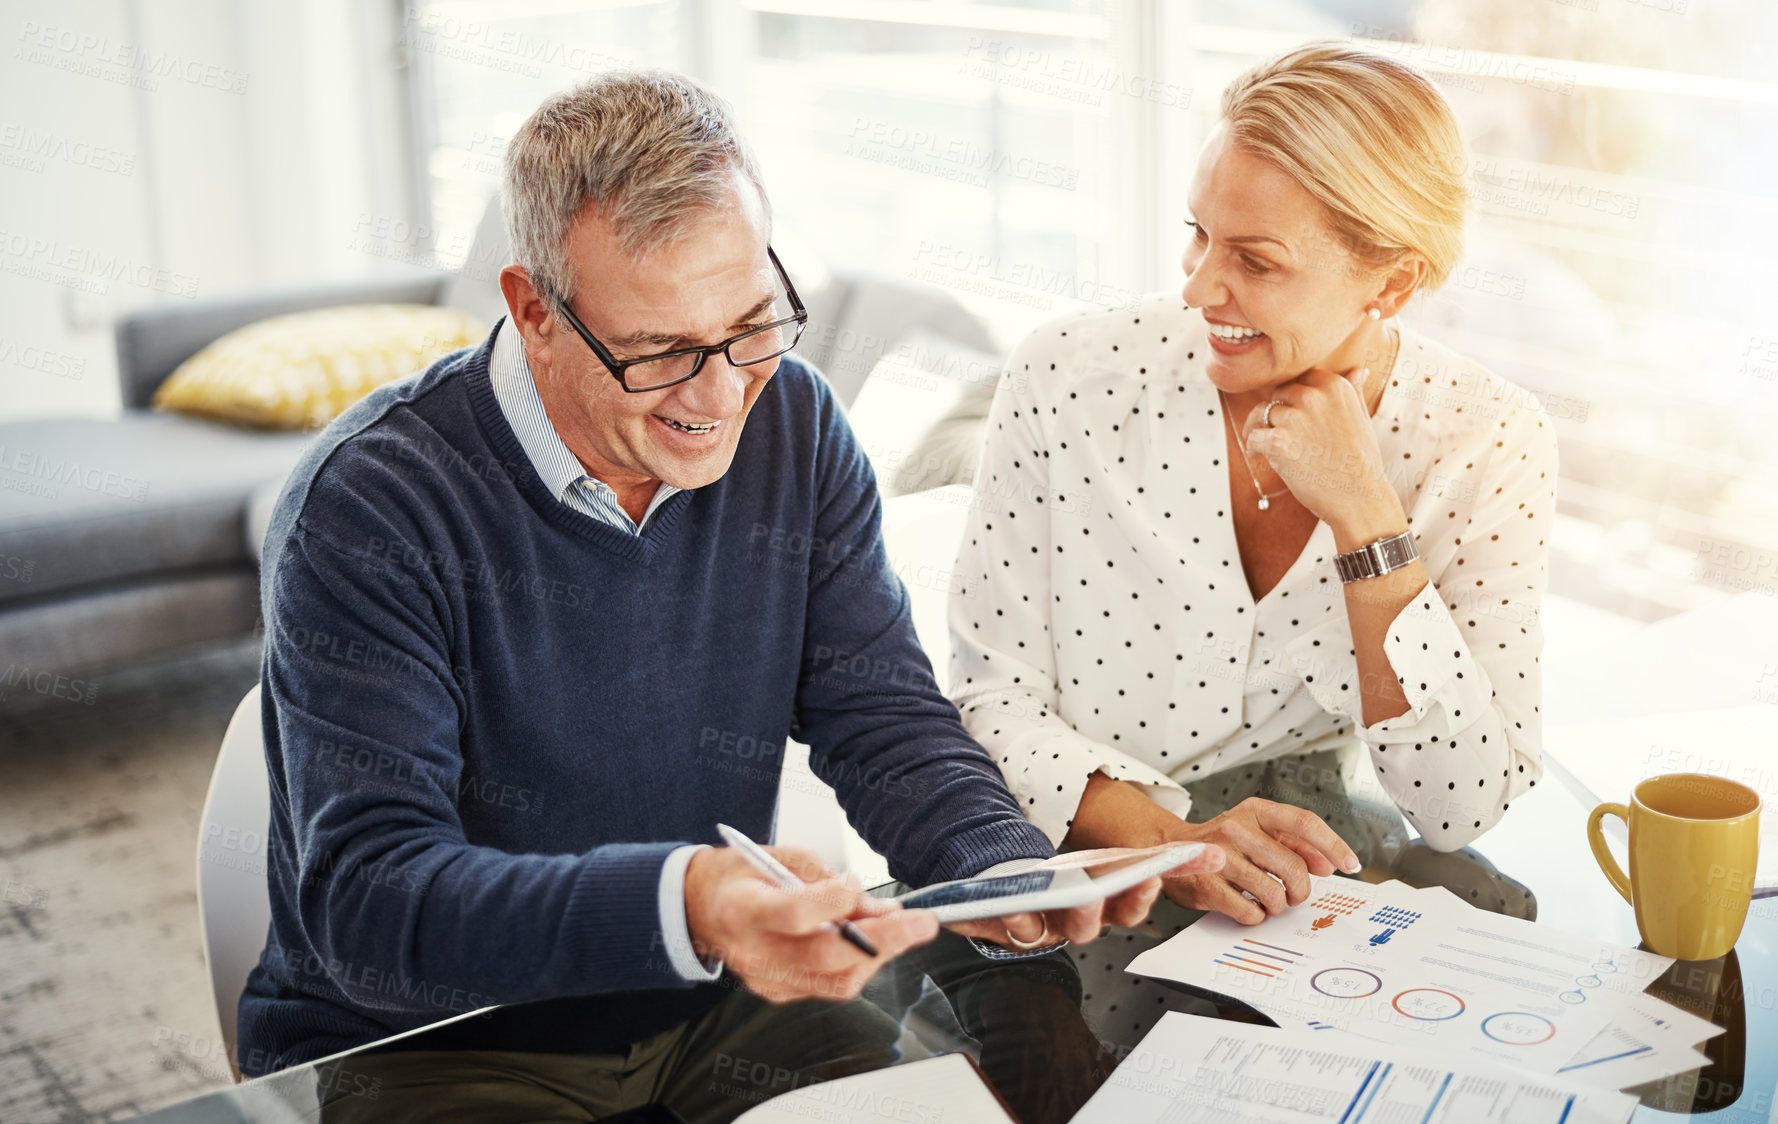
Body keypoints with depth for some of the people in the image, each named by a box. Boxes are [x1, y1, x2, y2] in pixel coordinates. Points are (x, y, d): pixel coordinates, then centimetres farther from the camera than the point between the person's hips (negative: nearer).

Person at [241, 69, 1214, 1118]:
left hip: (713, 1009, 3)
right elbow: (365, 897, -27)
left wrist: (1007, 873, -23)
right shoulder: (370, 507, -21)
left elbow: (884, 719, -1)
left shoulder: (793, 425, -2)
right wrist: (681, 906, -44)